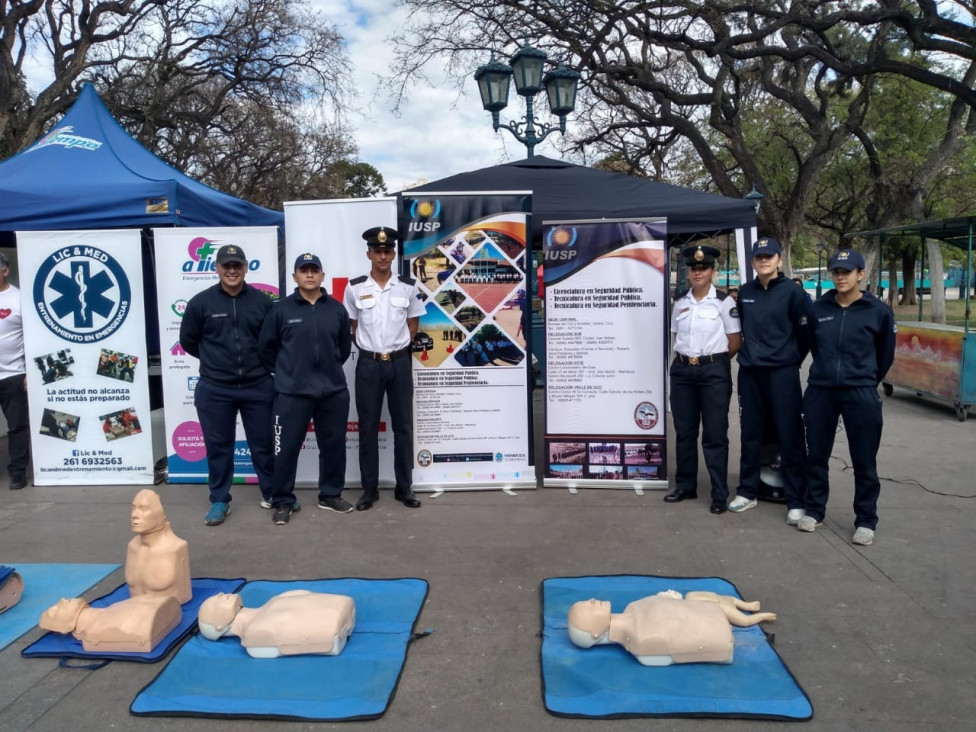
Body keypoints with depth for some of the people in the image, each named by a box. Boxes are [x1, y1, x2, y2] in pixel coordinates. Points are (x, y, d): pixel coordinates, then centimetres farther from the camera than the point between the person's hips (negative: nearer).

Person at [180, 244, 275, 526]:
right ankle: (220, 500, 24)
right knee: (218, 446, 10)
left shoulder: (262, 300, -1)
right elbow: (188, 341, 8)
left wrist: (259, 362, 8)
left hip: (258, 387, 1)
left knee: (263, 443, 12)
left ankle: (271, 492, 28)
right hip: (214, 390, 0)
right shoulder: (200, 302, -4)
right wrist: (213, 359, 12)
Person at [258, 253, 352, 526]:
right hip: (292, 393, -2)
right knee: (287, 448, 3)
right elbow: (266, 347, 4)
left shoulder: (337, 309, 4)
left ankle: (331, 495, 29)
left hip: (334, 391, 3)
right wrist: (284, 372, 8)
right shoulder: (281, 309, -3)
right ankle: (283, 501, 19)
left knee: (334, 445, 12)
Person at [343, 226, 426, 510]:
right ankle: (370, 489, 15)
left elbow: (412, 325, 10)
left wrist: (395, 349, 4)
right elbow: (352, 326, 9)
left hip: (400, 362, 1)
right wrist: (371, 349, 3)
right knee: (368, 428, 5)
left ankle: (404, 487, 17)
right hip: (368, 363, 0)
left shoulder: (408, 287, 1)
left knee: (403, 426, 6)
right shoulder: (354, 288, 0)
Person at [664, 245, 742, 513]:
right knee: (684, 432, 10)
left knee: (715, 435, 0)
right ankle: (685, 486, 23)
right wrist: (685, 358, 8)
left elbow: (735, 341, -2)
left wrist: (714, 361, 3)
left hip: (714, 372, -4)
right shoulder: (680, 303, 8)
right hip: (682, 370, 5)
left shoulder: (724, 302, -5)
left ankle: (720, 494, 9)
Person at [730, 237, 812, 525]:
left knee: (790, 436, -1)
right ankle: (747, 492, 22)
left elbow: (804, 333, -1)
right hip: (749, 373, 4)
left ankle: (796, 501, 7)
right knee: (750, 434, 11)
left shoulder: (793, 292, -5)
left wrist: (790, 361, 7)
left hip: (782, 373, -4)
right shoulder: (745, 293, 8)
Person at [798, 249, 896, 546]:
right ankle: (814, 510, 26)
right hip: (820, 391, 2)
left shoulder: (878, 311, -3)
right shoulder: (818, 308, 3)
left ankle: (866, 521, 18)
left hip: (860, 394, -2)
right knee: (816, 456, 10)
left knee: (864, 461, 5)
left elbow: (885, 355, 10)